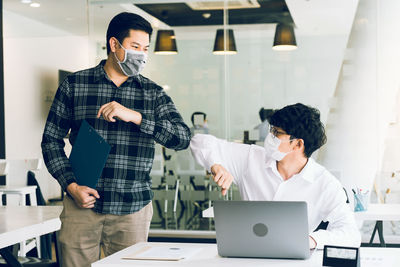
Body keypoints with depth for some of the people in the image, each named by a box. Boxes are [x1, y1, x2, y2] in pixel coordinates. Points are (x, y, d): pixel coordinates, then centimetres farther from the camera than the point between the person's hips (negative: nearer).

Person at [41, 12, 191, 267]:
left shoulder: (154, 93, 7)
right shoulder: (74, 85, 4)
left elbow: (183, 138, -6)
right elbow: (51, 140, 6)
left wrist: (135, 116, -18)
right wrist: (71, 185, -7)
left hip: (133, 210, 1)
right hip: (82, 204, 0)